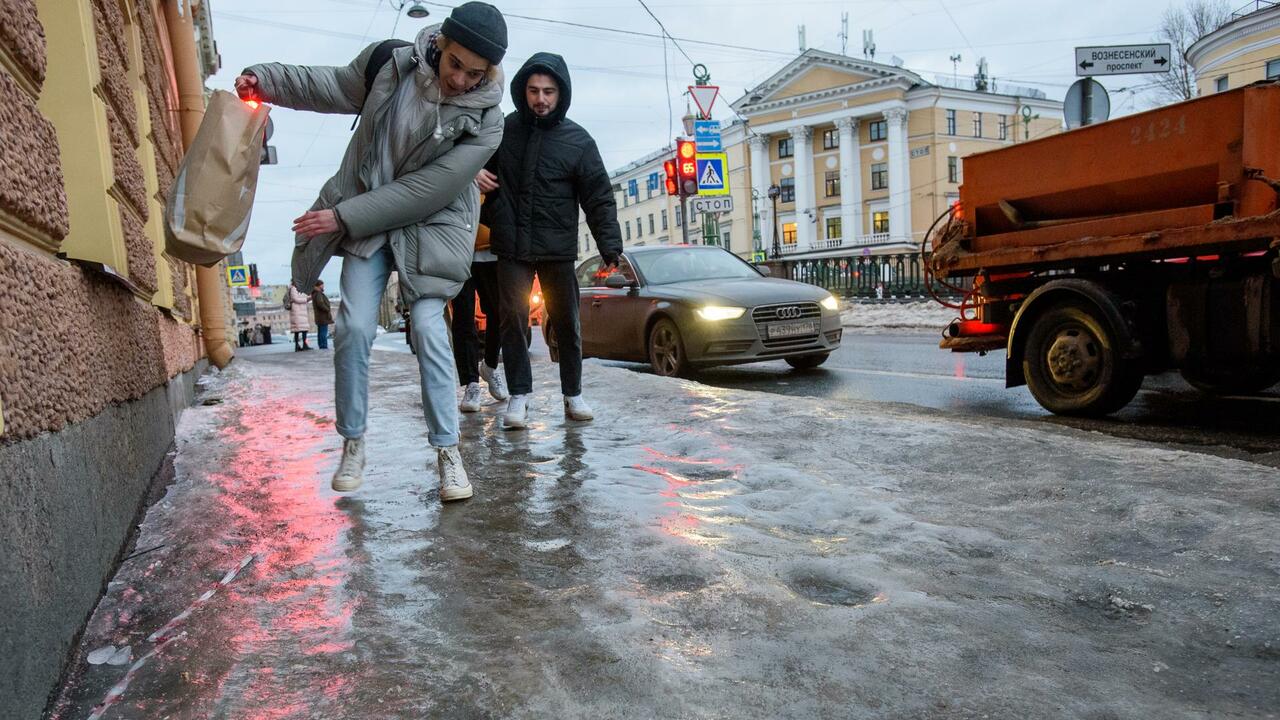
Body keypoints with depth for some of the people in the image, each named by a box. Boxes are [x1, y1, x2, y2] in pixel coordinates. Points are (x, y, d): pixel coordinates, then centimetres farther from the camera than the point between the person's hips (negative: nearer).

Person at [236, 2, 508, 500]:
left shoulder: (485, 121, -16)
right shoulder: (393, 64, -7)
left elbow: (427, 190, -20)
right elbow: (333, 86, 12)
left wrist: (343, 217, -19)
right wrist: (266, 79, -1)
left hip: (429, 227, -2)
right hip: (364, 219, 2)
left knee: (428, 330, -14)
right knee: (354, 329, -6)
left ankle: (448, 451, -4)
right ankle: (352, 443, 10)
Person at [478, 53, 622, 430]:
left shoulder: (578, 140, 0)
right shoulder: (503, 129, 5)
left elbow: (599, 197, -2)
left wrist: (610, 246, -12)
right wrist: (474, 173, -2)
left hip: (558, 248, -1)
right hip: (511, 247, 1)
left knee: (567, 324, 6)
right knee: (513, 320, -1)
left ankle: (573, 395, 19)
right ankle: (519, 396, 9)